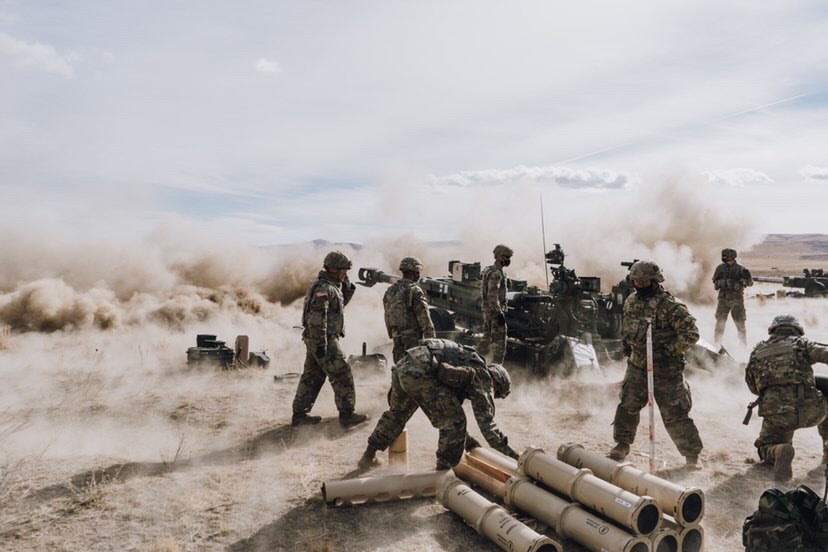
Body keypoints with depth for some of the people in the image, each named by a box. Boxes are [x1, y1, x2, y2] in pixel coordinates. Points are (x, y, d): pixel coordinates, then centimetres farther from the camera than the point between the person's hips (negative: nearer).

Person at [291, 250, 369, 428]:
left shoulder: (331, 286, 12)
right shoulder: (324, 288, -18)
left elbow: (339, 305, 25)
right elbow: (317, 318, -24)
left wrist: (348, 289, 10)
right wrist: (321, 344, -24)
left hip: (314, 339, 10)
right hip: (324, 340, -10)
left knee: (312, 377, 13)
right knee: (342, 375, -3)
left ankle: (299, 414, 19)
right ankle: (347, 414, 2)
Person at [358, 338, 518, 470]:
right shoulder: (483, 377, 9)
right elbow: (486, 420, 1)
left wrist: (469, 442, 43)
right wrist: (508, 450, 9)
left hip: (402, 367, 10)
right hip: (420, 373, -10)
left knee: (396, 413, 33)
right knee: (453, 421, 3)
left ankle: (368, 456, 46)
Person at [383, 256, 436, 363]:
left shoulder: (389, 291, 9)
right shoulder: (415, 291, -13)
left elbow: (388, 318, 14)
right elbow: (424, 319, -14)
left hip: (397, 340, 7)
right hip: (413, 340, -7)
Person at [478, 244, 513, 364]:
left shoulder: (489, 270, 14)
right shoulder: (496, 273, -18)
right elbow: (492, 296, -24)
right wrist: (499, 314, -24)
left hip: (487, 310, 10)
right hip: (495, 310, -10)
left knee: (487, 339, 17)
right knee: (499, 341, -3)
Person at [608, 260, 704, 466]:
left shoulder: (670, 306, -18)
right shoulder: (631, 302, 5)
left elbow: (691, 333, -18)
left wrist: (670, 351, -18)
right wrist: (627, 345, 13)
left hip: (665, 370, -6)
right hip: (637, 366, 6)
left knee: (674, 414, 0)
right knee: (628, 405, 11)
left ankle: (692, 456, 15)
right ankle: (622, 444, 29)